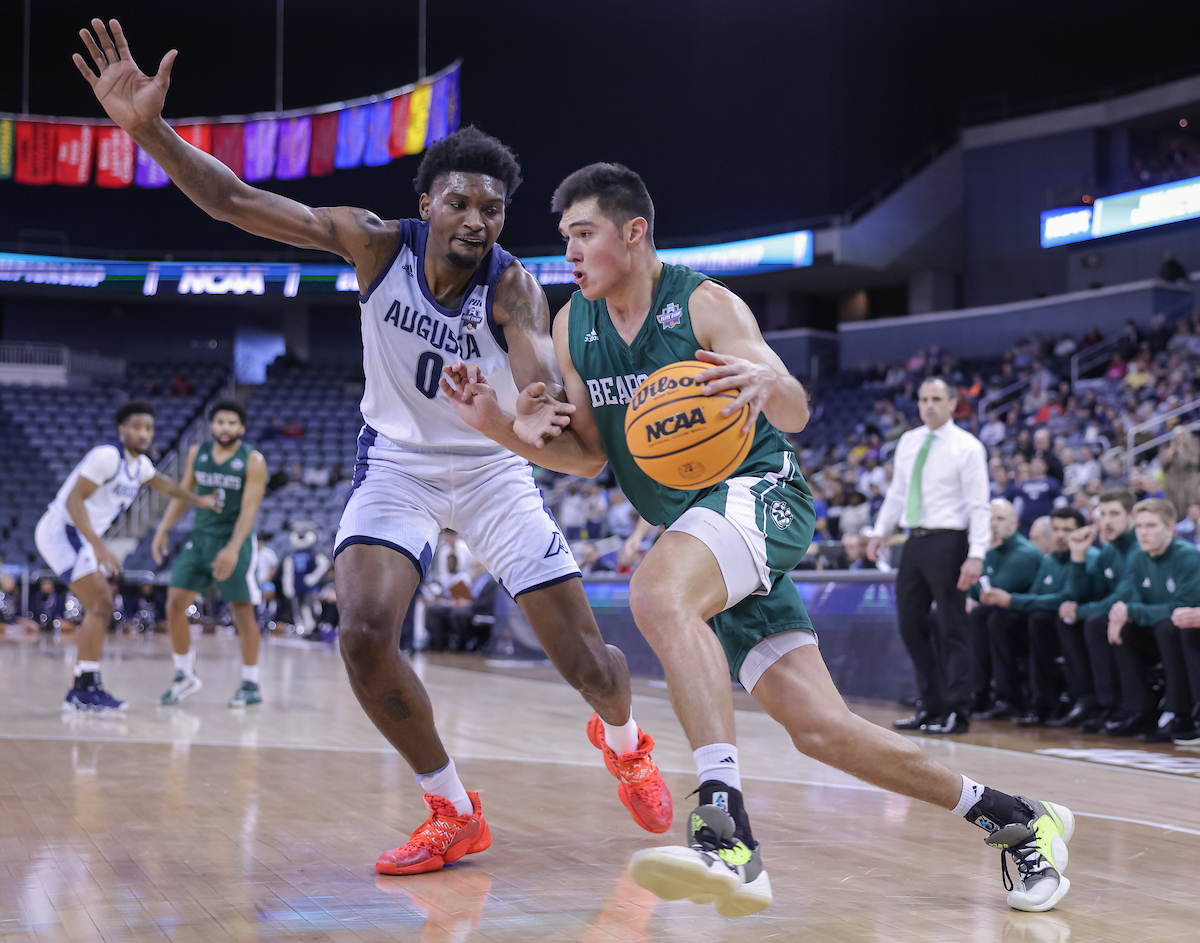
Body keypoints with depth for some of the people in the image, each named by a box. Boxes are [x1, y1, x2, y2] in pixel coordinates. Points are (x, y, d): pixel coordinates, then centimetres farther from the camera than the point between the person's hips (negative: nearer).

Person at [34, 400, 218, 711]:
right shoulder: (107, 456, -18)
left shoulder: (139, 464, 10)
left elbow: (163, 485, 34)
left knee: (102, 607, 12)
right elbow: (73, 499, -25)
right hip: (61, 530, -10)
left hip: (79, 535, 10)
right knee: (100, 605, -17)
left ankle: (84, 689, 17)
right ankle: (85, 689, -16)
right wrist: (98, 545, -33)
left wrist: (197, 500, 39)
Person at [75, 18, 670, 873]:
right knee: (364, 632, -23)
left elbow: (544, 389, -42)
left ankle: (624, 740, 35)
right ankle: (456, 816, -3)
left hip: (493, 467, -1)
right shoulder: (377, 243, -18)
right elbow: (235, 201, -24)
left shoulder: (512, 287, -24)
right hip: (397, 461, 1)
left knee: (585, 657, -5)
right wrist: (148, 128, -39)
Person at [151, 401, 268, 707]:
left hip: (234, 542, -5)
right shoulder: (197, 453, 6)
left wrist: (233, 549, -26)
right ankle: (185, 675, 11)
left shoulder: (253, 461, -10)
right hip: (199, 538, 5)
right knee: (174, 604, -3)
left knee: (243, 613, -1)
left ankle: (251, 684, 11)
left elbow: (249, 508, -16)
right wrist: (163, 529, 4)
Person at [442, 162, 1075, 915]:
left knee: (658, 593, -38)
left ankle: (727, 835, -47)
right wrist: (504, 428, -6)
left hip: (759, 493, -7)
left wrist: (768, 384, -43)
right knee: (819, 729, 2)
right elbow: (590, 455, 11)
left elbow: (797, 414, -20)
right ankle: (1016, 819, 18)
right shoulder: (574, 326, 7)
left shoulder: (704, 305, -11)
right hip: (696, 526, 7)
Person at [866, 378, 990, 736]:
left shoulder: (967, 447, -7)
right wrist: (880, 531, 8)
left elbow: (979, 506, -10)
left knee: (952, 628, -2)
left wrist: (976, 556, -19)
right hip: (915, 541, 7)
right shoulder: (908, 442, 11)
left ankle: (956, 713, 4)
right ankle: (931, 706, 21)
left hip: (947, 541, -7)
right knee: (911, 624, 10)